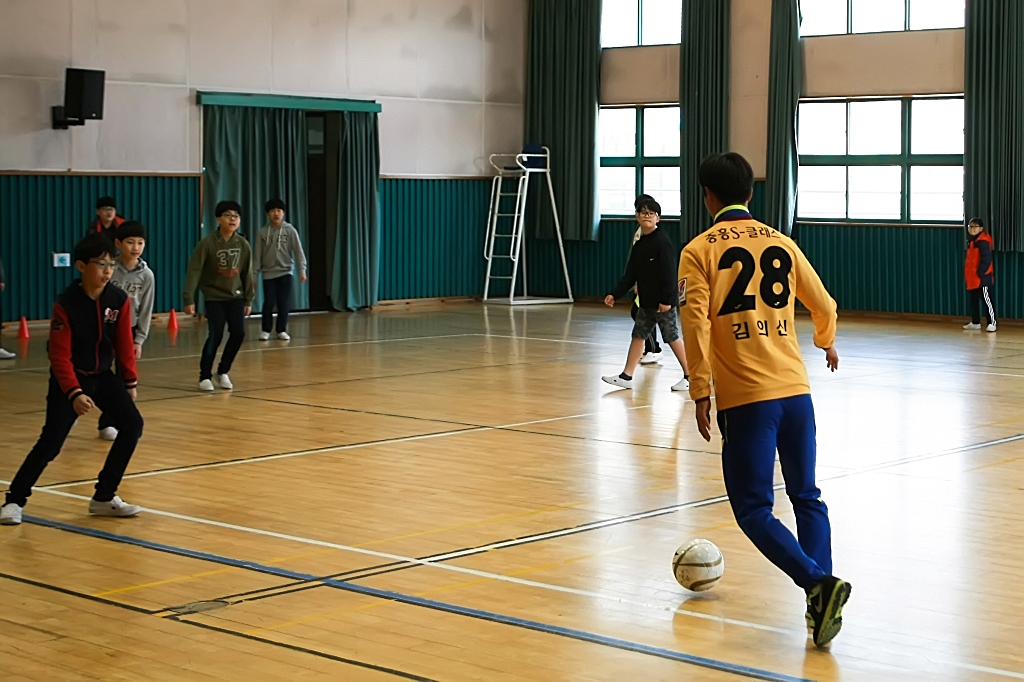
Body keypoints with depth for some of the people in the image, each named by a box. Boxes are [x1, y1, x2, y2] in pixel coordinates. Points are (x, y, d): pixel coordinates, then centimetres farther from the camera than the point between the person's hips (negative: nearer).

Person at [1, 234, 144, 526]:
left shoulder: (119, 300, -8)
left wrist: (130, 382, 9)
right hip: (70, 380, -5)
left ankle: (104, 498, 3)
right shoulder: (65, 304, -21)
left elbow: (124, 345, 4)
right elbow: (60, 356, -20)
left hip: (103, 376, 5)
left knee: (132, 424, -9)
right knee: (52, 440, -12)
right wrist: (74, 394, -29)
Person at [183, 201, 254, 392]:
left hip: (235, 297, 4)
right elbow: (193, 271, -15)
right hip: (214, 297, -4)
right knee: (216, 335, -11)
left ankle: (223, 372, 13)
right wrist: (188, 299, -19)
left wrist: (248, 300, 9)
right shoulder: (207, 243, -13)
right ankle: (205, 376, 5)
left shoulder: (243, 244, 0)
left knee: (239, 333, -7)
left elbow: (247, 273, 7)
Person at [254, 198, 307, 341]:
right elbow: (257, 255, 2)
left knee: (284, 303, -2)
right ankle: (266, 330, 11)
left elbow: (298, 252, -5)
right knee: (269, 303, -4)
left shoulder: (290, 230, -3)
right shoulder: (263, 232, 0)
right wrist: (254, 274, 1)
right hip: (268, 273, 0)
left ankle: (282, 330, 12)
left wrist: (302, 271, -12)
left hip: (285, 272, 0)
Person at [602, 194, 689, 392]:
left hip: (663, 302, -8)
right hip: (646, 301, 8)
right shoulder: (639, 245, 11)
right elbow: (630, 275, 14)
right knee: (638, 335, 10)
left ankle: (689, 376, 6)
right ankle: (626, 377, 15)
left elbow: (669, 273, -18)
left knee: (672, 338, -3)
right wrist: (615, 294, 6)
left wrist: (666, 299, -22)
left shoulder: (663, 242, -13)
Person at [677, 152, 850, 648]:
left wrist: (701, 393, -6)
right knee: (807, 499, 15)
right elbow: (824, 306, 18)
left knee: (753, 510, 2)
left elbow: (696, 324, -10)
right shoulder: (781, 244, 11)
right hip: (796, 390, 4)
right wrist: (827, 344, 39)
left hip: (745, 400, -4)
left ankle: (819, 583, -18)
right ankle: (821, 605, 4)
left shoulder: (700, 251, -1)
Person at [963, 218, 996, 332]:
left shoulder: (983, 242, -15)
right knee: (974, 300, 16)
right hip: (972, 277, 10)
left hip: (982, 277, -10)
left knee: (986, 299, -8)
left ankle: (992, 323, -5)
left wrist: (980, 272, -20)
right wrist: (966, 272, 16)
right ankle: (975, 322, 26)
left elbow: (986, 259, -21)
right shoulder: (971, 241, 15)